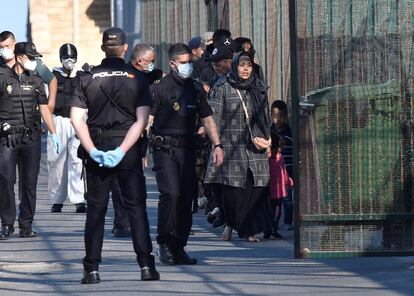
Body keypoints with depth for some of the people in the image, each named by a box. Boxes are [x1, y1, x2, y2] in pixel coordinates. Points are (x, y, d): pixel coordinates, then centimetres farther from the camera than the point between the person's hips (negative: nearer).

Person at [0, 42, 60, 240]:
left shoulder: (36, 81, 12)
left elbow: (44, 108, 12)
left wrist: (54, 134, 6)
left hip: (31, 137, 3)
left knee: (29, 182, 2)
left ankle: (26, 226, 7)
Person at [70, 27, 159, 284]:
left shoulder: (87, 78, 2)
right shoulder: (137, 78, -1)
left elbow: (77, 118, -6)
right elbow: (141, 120, -10)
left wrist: (92, 151, -10)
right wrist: (121, 151, -12)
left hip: (96, 149, 1)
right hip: (129, 148, -1)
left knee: (96, 209, 6)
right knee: (136, 207, 4)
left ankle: (92, 269, 4)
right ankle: (146, 266, -2)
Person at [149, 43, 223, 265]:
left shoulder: (195, 89, 14)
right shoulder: (159, 88, -2)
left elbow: (207, 119, 19)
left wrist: (217, 145, 8)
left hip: (187, 149, 5)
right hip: (164, 149, -5)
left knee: (187, 197, 2)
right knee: (171, 193, -19)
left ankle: (179, 247, 10)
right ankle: (165, 244, -11)